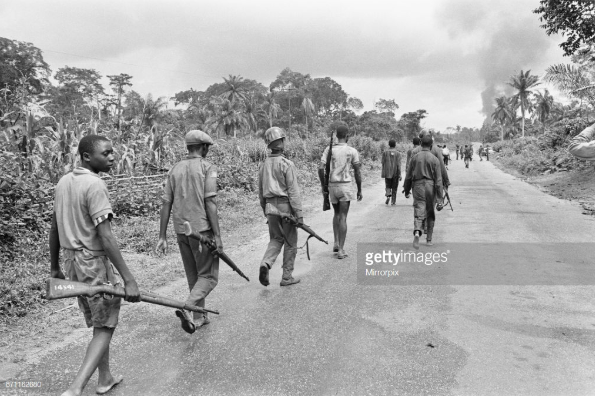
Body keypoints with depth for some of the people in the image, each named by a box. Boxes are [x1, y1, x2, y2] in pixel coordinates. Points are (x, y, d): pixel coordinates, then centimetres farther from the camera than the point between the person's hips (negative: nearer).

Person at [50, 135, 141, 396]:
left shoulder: (63, 182, 7)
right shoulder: (95, 185, -19)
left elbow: (54, 228, 12)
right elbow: (106, 238, -24)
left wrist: (55, 267, 21)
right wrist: (128, 280, -23)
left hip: (72, 261, 8)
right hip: (94, 262, -8)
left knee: (99, 324, 21)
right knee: (105, 328, 5)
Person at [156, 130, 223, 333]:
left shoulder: (175, 169, 10)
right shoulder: (208, 167, -6)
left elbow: (166, 204, 6)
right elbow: (210, 203, -14)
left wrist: (162, 237, 9)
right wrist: (217, 236, -14)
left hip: (181, 230, 6)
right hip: (202, 229, -6)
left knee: (193, 276, 18)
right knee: (208, 276, 4)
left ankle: (200, 317, 25)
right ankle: (186, 308, -16)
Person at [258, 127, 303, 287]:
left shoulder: (263, 165, 6)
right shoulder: (287, 164, -13)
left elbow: (260, 191, 12)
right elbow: (293, 191, -16)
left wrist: (265, 210, 23)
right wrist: (299, 213, -13)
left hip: (270, 206, 5)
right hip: (286, 205, -5)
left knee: (276, 239, 17)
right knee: (290, 242, 8)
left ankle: (266, 263, -9)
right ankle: (287, 277, 14)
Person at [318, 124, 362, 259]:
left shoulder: (328, 150, 0)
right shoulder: (352, 151, -5)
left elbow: (321, 169, -7)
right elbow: (357, 172, -2)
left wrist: (323, 186, 4)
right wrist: (359, 190, 7)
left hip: (332, 186, 3)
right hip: (345, 186, -3)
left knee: (336, 214, 22)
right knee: (343, 217, 0)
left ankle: (336, 243, 17)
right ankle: (341, 249, 0)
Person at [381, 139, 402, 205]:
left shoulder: (385, 153, -1)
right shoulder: (398, 153, -6)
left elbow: (383, 163, 1)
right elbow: (398, 165, -10)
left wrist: (383, 173, 10)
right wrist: (399, 175, -8)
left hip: (387, 173, 1)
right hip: (395, 173, -1)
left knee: (388, 186, 12)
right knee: (394, 188, 10)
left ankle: (388, 195, -15)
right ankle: (393, 201, 13)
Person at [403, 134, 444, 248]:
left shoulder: (415, 157, 1)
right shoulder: (434, 159, -4)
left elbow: (409, 176, 6)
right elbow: (438, 180, -7)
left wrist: (406, 190, 19)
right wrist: (440, 198, -5)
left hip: (418, 186, 0)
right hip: (430, 187, 0)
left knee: (419, 213, -3)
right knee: (430, 213, 15)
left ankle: (417, 232, -30)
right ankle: (429, 239, 25)